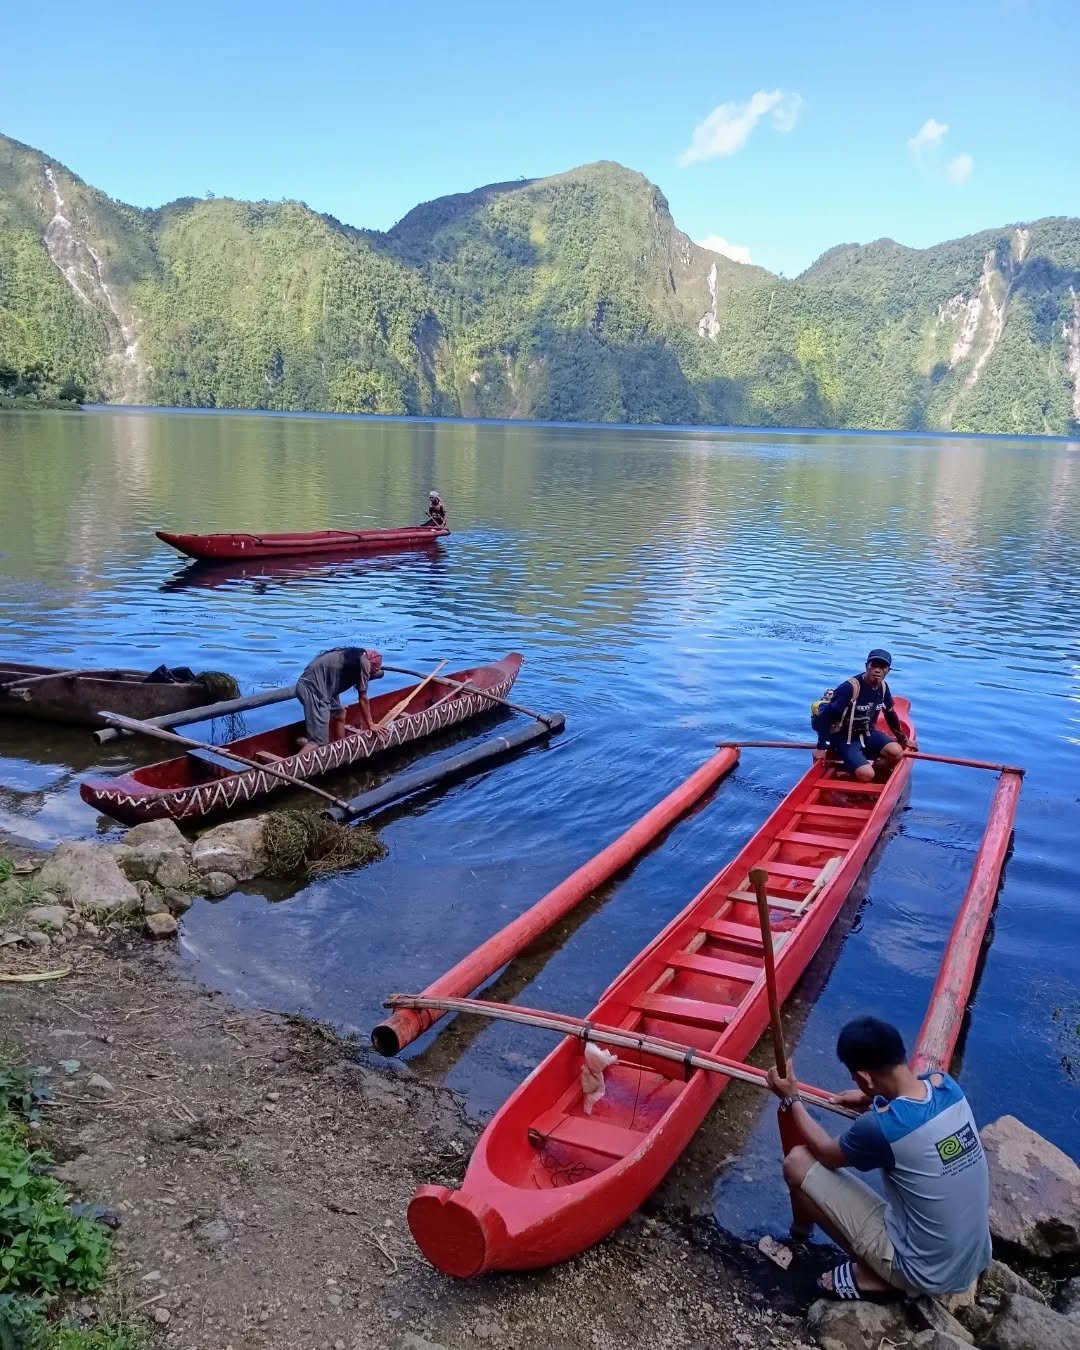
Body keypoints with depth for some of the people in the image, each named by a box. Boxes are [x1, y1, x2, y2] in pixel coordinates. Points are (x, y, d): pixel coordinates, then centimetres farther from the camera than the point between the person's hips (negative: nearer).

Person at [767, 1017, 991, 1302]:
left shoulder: (879, 1127, -26)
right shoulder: (946, 1085, -9)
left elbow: (826, 1154, -3)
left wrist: (791, 1100, 7)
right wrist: (872, 1100, 17)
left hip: (923, 1274, -7)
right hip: (976, 1262, 7)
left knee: (799, 1162, -3)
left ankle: (872, 1276, 10)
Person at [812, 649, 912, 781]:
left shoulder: (883, 687, -1)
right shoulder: (850, 687, -23)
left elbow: (890, 714, 17)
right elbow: (826, 715, -23)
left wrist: (903, 738, 23)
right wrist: (821, 747, -22)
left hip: (867, 733, 7)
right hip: (844, 738, -7)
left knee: (896, 753, -18)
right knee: (866, 775, -24)